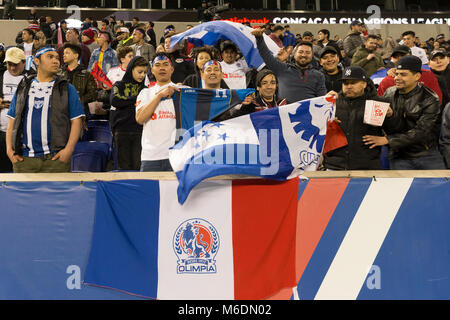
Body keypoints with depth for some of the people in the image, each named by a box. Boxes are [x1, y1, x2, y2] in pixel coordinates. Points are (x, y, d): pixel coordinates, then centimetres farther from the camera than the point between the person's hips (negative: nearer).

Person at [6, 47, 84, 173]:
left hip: (56, 158, -2)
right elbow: (12, 121, 16)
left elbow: (76, 121, 2)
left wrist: (68, 150, -11)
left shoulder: (67, 88, 8)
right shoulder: (23, 88, 15)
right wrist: (9, 149, 3)